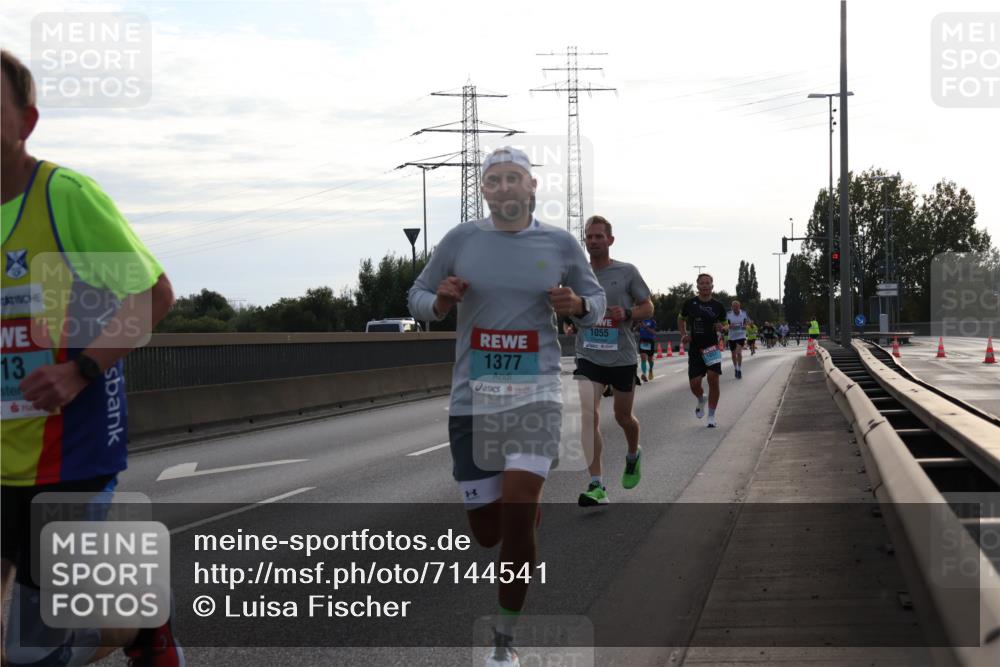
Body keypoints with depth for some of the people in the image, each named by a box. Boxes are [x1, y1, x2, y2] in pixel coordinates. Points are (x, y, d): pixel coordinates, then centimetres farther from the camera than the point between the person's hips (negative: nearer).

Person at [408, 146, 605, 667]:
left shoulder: (561, 244, 2)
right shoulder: (461, 239, 2)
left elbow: (596, 303, 14)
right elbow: (417, 297, 11)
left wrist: (577, 305, -9)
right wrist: (440, 301, -12)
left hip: (535, 394, -1)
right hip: (472, 398, 2)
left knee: (516, 519, -16)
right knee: (487, 533, 6)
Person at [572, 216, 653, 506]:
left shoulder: (627, 272, -3)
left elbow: (648, 307, 3)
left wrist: (627, 313, -16)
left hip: (622, 358, 0)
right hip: (588, 357, 1)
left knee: (623, 417, 14)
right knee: (588, 415, -17)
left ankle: (633, 455, 48)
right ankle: (596, 485, -16)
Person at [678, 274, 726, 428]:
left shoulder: (718, 306, 2)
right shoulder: (690, 303, 1)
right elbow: (681, 319, 17)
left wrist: (720, 327, -9)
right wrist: (683, 334, 1)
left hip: (712, 348, 0)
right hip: (695, 349, 0)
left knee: (713, 380, -11)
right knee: (695, 384, -4)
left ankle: (711, 416, 3)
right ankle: (701, 400, 33)